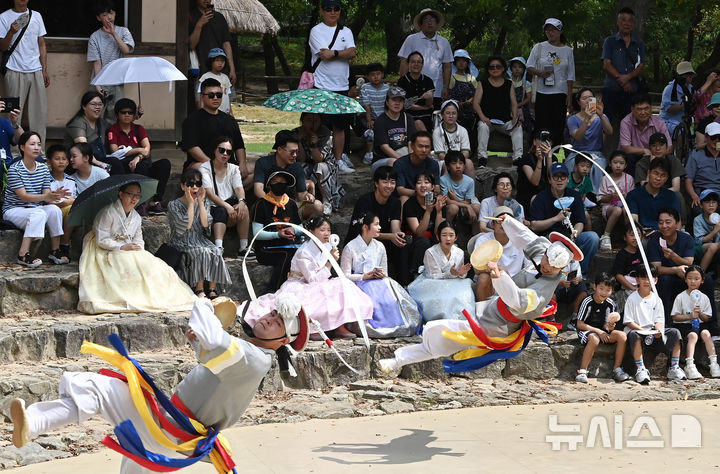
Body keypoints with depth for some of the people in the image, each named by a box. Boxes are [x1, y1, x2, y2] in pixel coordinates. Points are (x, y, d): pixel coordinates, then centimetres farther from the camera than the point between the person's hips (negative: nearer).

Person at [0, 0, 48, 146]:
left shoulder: (36, 16, 12)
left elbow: (42, 44, 15)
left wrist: (45, 70, 9)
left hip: (36, 71, 3)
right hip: (15, 72, -3)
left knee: (39, 112, 1)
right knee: (14, 114, -4)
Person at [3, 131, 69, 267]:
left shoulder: (43, 169, 6)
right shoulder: (15, 169, -12)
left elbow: (46, 195, -1)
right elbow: (23, 196, -20)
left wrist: (55, 195, -26)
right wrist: (46, 197, -34)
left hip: (35, 209, 5)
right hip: (13, 210, -5)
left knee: (54, 209, -24)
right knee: (39, 213, -34)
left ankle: (55, 251, -15)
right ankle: (23, 254, -36)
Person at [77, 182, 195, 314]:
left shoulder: (137, 218, 13)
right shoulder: (108, 213, -9)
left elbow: (139, 240, 11)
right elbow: (101, 240, -14)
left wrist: (139, 248, -13)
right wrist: (122, 247, -20)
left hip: (130, 251, 7)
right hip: (107, 253, -7)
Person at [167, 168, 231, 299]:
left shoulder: (204, 203, 12)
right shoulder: (174, 205, -2)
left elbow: (206, 224, -4)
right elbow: (185, 226, -15)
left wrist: (200, 202, -5)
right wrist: (191, 203, -11)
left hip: (200, 240, 4)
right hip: (182, 243, -4)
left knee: (216, 252, -26)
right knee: (202, 252, -32)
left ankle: (212, 289, -28)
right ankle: (199, 290, -33)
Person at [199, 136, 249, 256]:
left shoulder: (233, 169, 16)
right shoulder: (205, 168, 0)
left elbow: (239, 188, -1)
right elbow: (209, 193, -13)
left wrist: (241, 201, -26)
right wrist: (226, 206, -28)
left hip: (230, 204, 4)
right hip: (211, 208, -4)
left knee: (243, 208, -29)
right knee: (221, 211, -37)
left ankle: (243, 247, -31)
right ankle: (218, 248, -55)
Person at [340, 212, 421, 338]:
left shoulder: (380, 247, 17)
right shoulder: (350, 248, 0)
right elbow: (345, 275, -4)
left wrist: (382, 275, -4)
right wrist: (365, 276, -16)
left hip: (379, 282, 5)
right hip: (359, 284, -5)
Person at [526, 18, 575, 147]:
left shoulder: (567, 51, 8)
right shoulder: (539, 48, 5)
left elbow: (570, 76, 9)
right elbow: (529, 66, 7)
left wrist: (569, 96, 3)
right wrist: (539, 73, -15)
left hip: (561, 93, 1)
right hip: (542, 93, -1)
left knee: (558, 127, 1)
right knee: (541, 125, -6)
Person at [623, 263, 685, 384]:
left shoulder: (656, 299, 11)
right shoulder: (632, 298, -1)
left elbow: (659, 320, 7)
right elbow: (628, 322, -6)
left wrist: (659, 330, -16)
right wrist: (642, 330, -19)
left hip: (653, 333, 4)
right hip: (636, 329, -4)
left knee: (674, 333, -17)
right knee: (634, 335, -40)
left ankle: (674, 368, -16)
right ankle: (641, 370, -39)